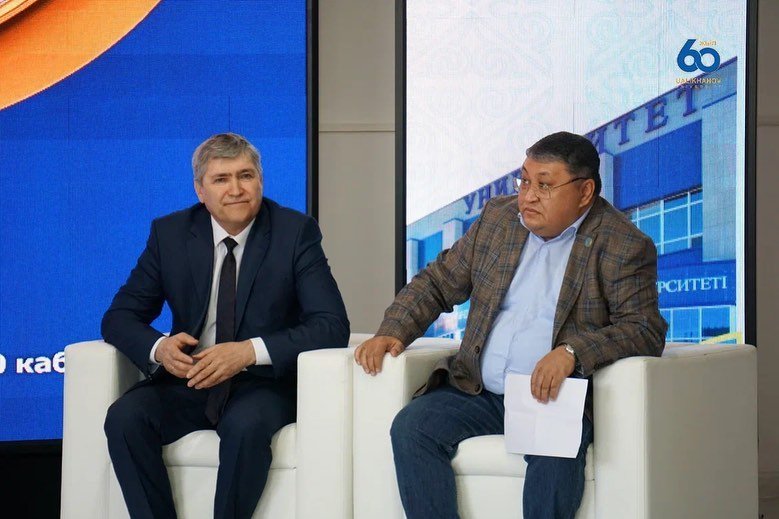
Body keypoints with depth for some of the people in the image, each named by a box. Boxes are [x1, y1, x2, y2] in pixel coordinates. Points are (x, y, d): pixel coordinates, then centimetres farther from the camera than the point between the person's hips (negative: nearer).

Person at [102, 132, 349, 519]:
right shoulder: (169, 234, 3)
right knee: (125, 416, -25)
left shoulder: (296, 232, -4)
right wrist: (158, 347, -19)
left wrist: (250, 351, -26)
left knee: (246, 425, -35)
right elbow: (119, 317, 5)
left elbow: (332, 326, -12)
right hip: (188, 382, 3)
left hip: (261, 385, -3)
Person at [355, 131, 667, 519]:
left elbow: (646, 330, -11)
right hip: (477, 393, 5)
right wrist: (392, 332, 1)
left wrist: (572, 352, -27)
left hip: (553, 399, -4)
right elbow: (437, 283, 19)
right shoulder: (497, 218, 13)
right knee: (411, 428, -21)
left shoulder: (625, 246, -2)